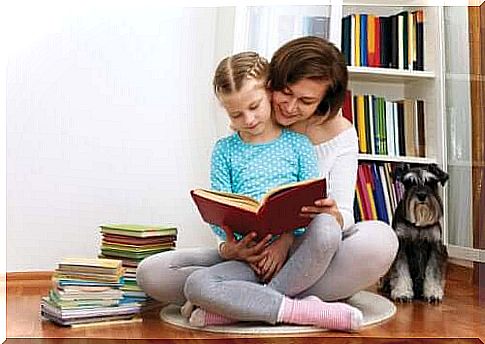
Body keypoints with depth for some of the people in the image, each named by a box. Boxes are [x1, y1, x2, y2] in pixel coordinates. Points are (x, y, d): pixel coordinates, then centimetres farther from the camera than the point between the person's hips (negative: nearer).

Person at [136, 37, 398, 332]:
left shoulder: (340, 133, 0)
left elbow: (344, 215, -5)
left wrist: (332, 215, -30)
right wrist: (231, 247, -21)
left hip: (314, 259, -1)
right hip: (253, 256, 1)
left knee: (380, 238, -35)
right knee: (151, 273, -20)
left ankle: (235, 306, -26)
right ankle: (304, 309, -27)